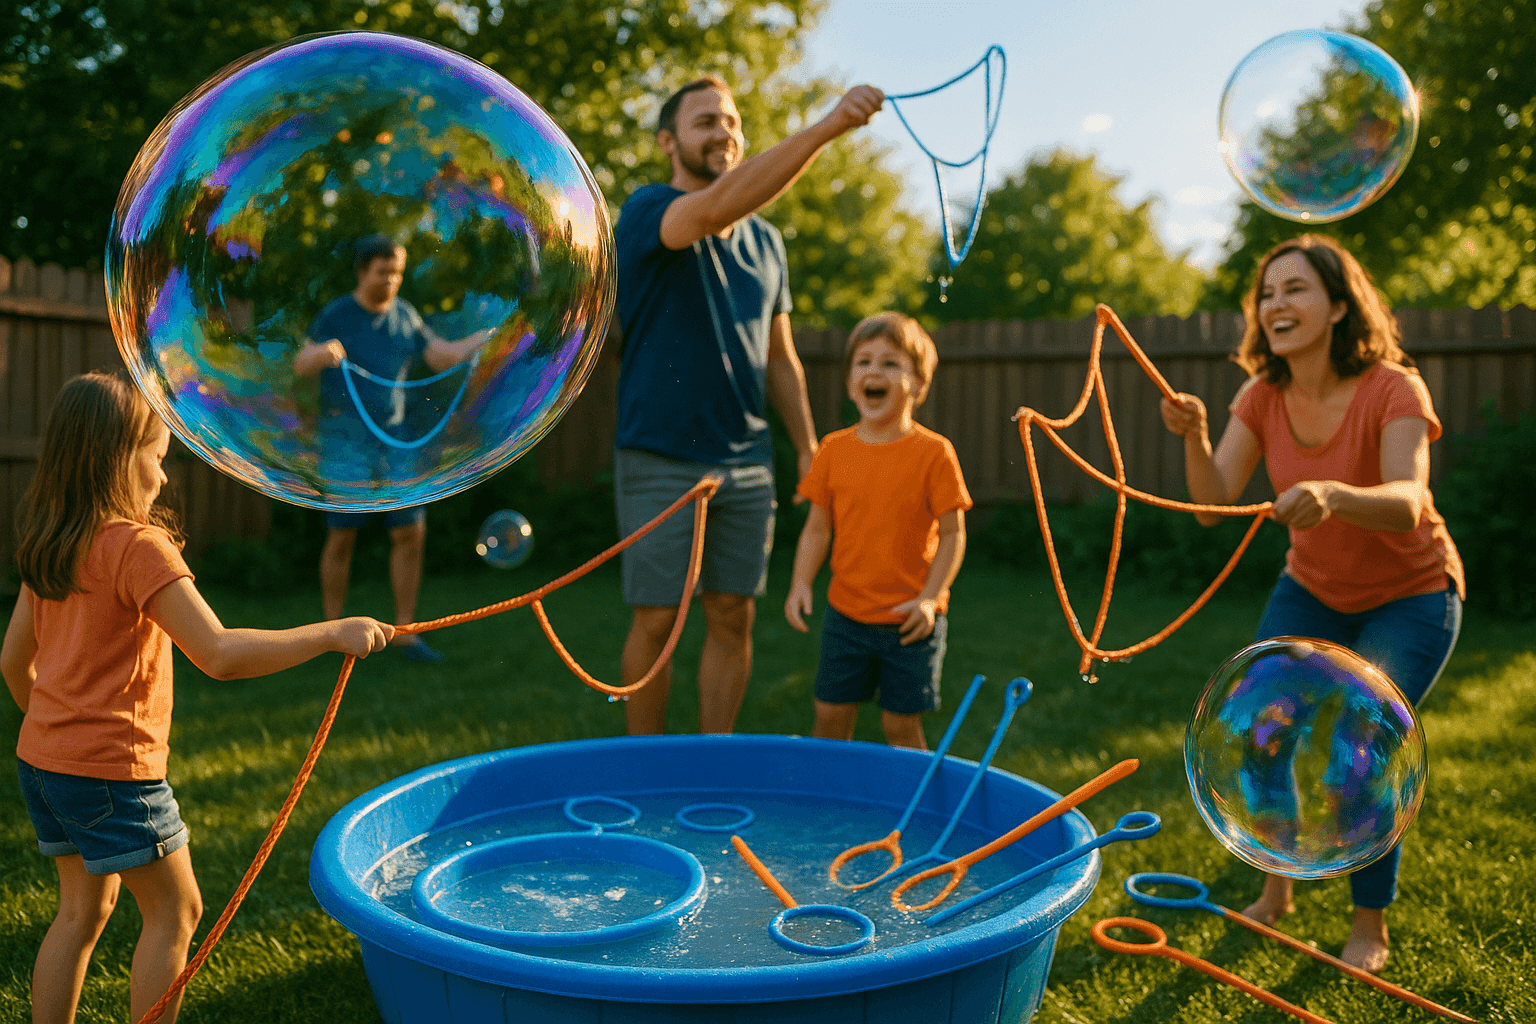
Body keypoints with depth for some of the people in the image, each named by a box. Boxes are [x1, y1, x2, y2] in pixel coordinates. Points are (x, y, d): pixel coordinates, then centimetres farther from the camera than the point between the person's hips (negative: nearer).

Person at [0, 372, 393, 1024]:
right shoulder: (138, 546, -20)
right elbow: (220, 655, -29)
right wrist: (333, 634, -25)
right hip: (113, 772, -8)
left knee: (83, 907, 20)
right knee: (175, 910, 7)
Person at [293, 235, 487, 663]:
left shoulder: (405, 315, 8)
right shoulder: (336, 315, -4)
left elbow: (444, 358, 6)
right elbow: (301, 365, -9)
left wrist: (495, 332, -4)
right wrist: (321, 354, -32)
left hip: (393, 436, 4)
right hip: (346, 439, -4)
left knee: (411, 532, -2)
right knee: (342, 537, -1)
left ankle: (404, 632, 6)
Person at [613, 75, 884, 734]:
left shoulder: (765, 241, 12)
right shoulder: (648, 211, -7)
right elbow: (715, 209, -31)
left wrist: (809, 451, 9)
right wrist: (827, 127, -37)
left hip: (746, 464, 5)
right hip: (661, 462, -5)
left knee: (733, 619, 7)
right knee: (656, 621, 2)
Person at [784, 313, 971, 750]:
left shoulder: (933, 452, -9)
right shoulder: (834, 449, 1)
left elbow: (953, 534, -7)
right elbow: (817, 528, 5)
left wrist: (929, 598, -16)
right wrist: (801, 583, -8)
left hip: (909, 623, -3)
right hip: (846, 615, 3)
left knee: (901, 726, 6)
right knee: (829, 718, 10)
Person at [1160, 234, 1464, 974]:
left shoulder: (1393, 391, -25)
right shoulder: (1261, 398, -11)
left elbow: (1406, 505, -42)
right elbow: (1213, 505, -20)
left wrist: (1334, 494, -62)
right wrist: (1194, 439, -39)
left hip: (1409, 598, -4)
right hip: (1313, 591, 5)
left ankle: (1371, 926, 7)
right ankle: (1276, 889, 21)